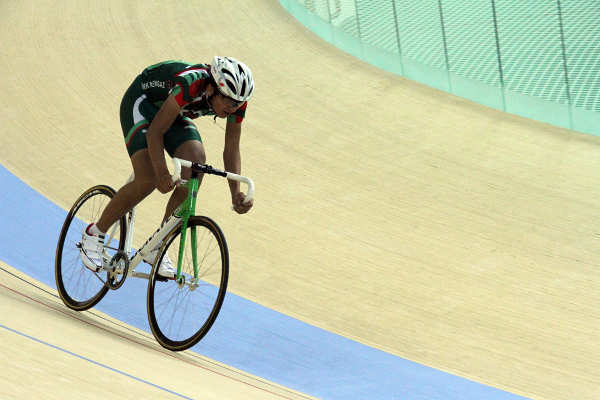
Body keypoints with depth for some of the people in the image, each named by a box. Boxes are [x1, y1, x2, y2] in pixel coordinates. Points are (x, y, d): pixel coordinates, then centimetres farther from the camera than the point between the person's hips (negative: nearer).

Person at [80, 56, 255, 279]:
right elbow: (155, 131, -36)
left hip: (175, 113, 6)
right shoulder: (191, 84, -39)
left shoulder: (236, 99, -20)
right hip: (141, 100, -6)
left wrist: (236, 194, -23)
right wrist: (162, 172, -50)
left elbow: (231, 149, -11)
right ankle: (94, 233, -3)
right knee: (148, 180, -23)